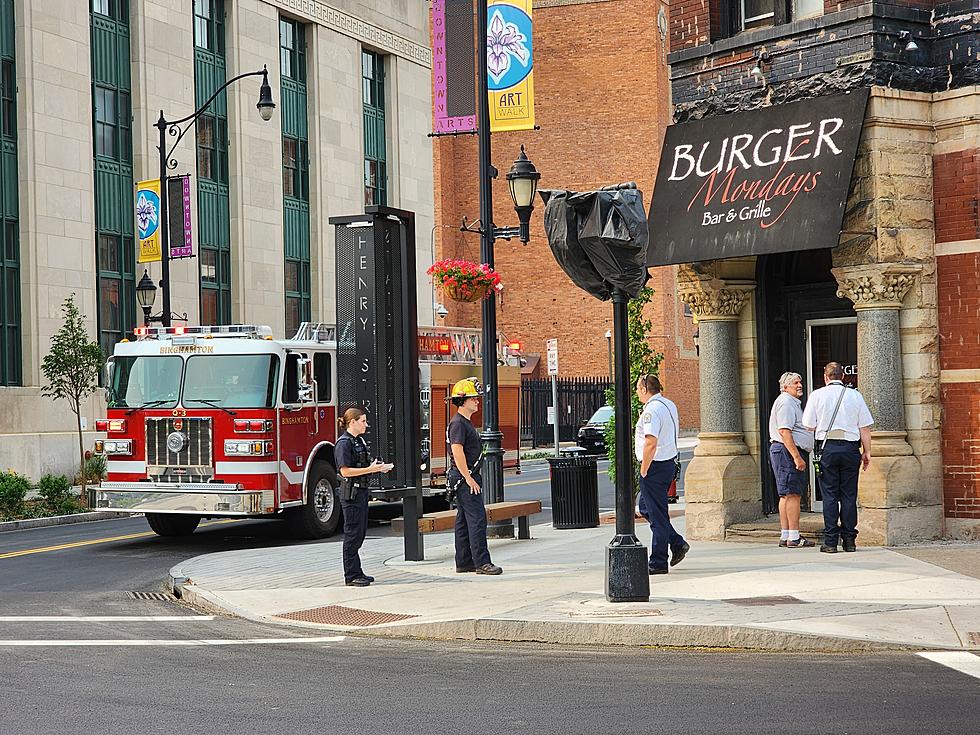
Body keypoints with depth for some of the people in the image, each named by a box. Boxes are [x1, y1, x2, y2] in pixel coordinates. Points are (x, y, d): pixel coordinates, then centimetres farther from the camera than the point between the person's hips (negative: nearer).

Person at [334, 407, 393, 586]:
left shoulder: (359, 440, 14)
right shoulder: (344, 443, -14)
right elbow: (345, 471, -20)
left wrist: (378, 467, 7)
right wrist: (370, 469, -23)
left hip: (361, 491, 10)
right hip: (351, 492, -10)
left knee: (360, 534, 12)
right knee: (352, 533, -6)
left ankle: (357, 573, 19)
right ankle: (351, 576, -2)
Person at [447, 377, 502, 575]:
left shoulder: (466, 423, 19)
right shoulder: (458, 423, -14)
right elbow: (457, 453, -21)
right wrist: (468, 478, -21)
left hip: (467, 478, 11)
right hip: (465, 478, -11)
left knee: (464, 521, 11)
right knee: (477, 519, -12)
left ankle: (464, 562, 14)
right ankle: (482, 562, -13)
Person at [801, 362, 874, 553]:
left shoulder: (817, 395, 3)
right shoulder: (855, 396, 6)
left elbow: (809, 426, 5)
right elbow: (865, 427, 5)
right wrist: (866, 451, 11)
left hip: (827, 446, -1)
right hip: (851, 447, 1)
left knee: (829, 495, 0)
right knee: (849, 495, 5)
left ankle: (831, 541, -3)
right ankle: (849, 540, 4)